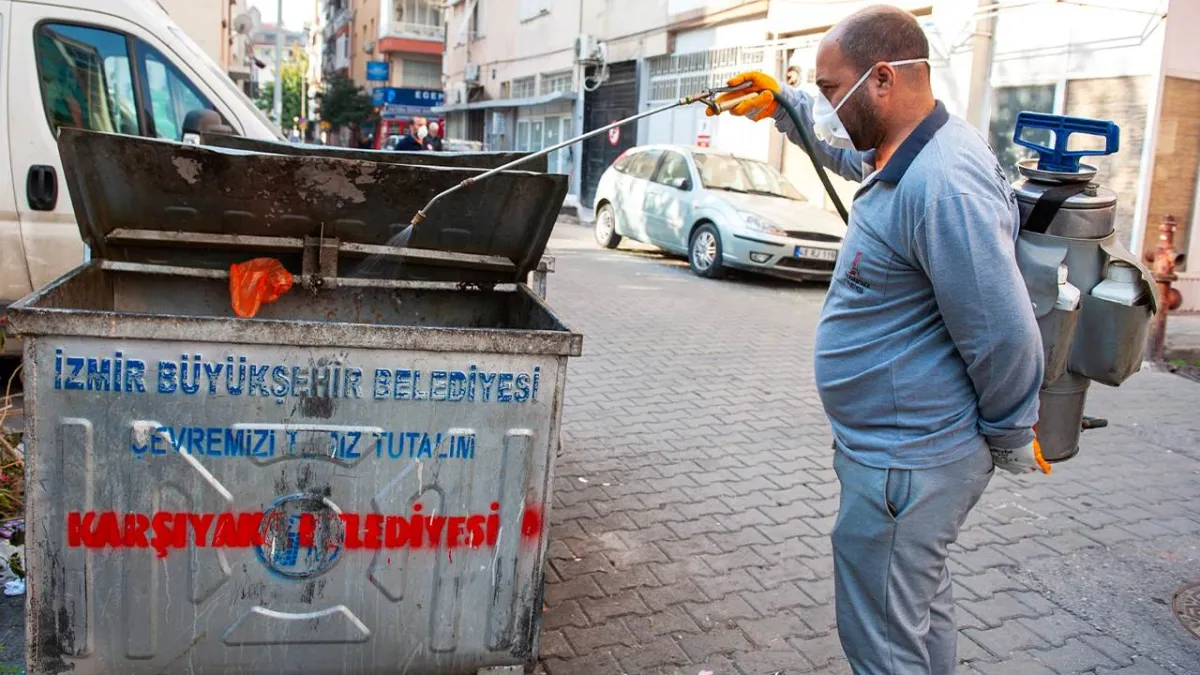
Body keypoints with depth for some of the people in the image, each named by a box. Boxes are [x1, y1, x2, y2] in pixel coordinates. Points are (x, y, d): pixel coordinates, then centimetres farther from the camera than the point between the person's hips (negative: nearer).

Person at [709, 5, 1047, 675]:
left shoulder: (944, 187, -29)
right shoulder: (907, 152, 4)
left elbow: (1004, 336, -25)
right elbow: (848, 146, 29)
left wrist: (1013, 442, -11)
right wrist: (784, 104, 20)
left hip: (904, 466, -10)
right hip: (909, 447, 10)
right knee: (921, 607, 27)